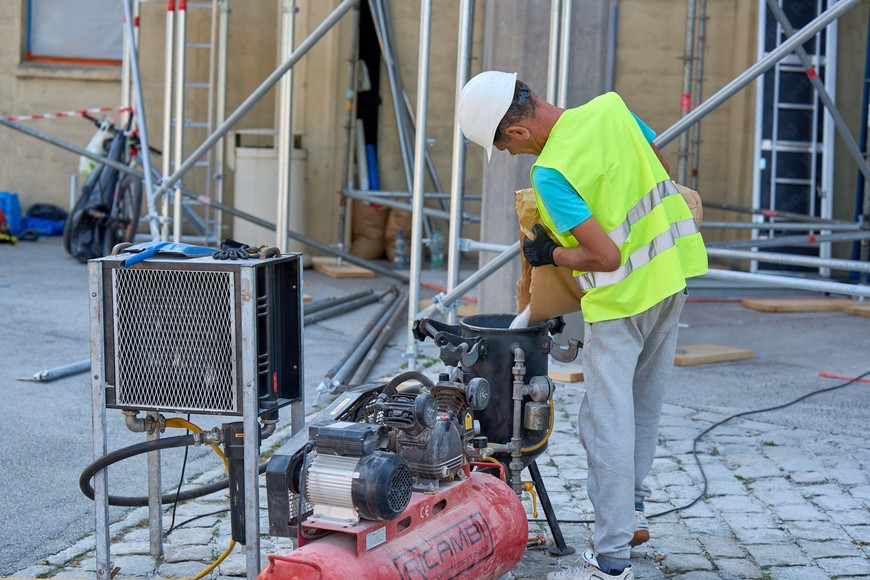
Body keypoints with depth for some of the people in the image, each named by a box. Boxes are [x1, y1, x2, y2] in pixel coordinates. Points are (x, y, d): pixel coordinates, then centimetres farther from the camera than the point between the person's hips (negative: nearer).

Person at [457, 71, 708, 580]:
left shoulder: (550, 172, -24)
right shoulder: (610, 107, -4)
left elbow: (606, 256, -25)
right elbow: (661, 169, 12)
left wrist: (550, 255, -8)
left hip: (624, 295, -8)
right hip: (673, 270, 8)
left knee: (607, 422, -2)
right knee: (644, 407, 20)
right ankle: (632, 512, 33)